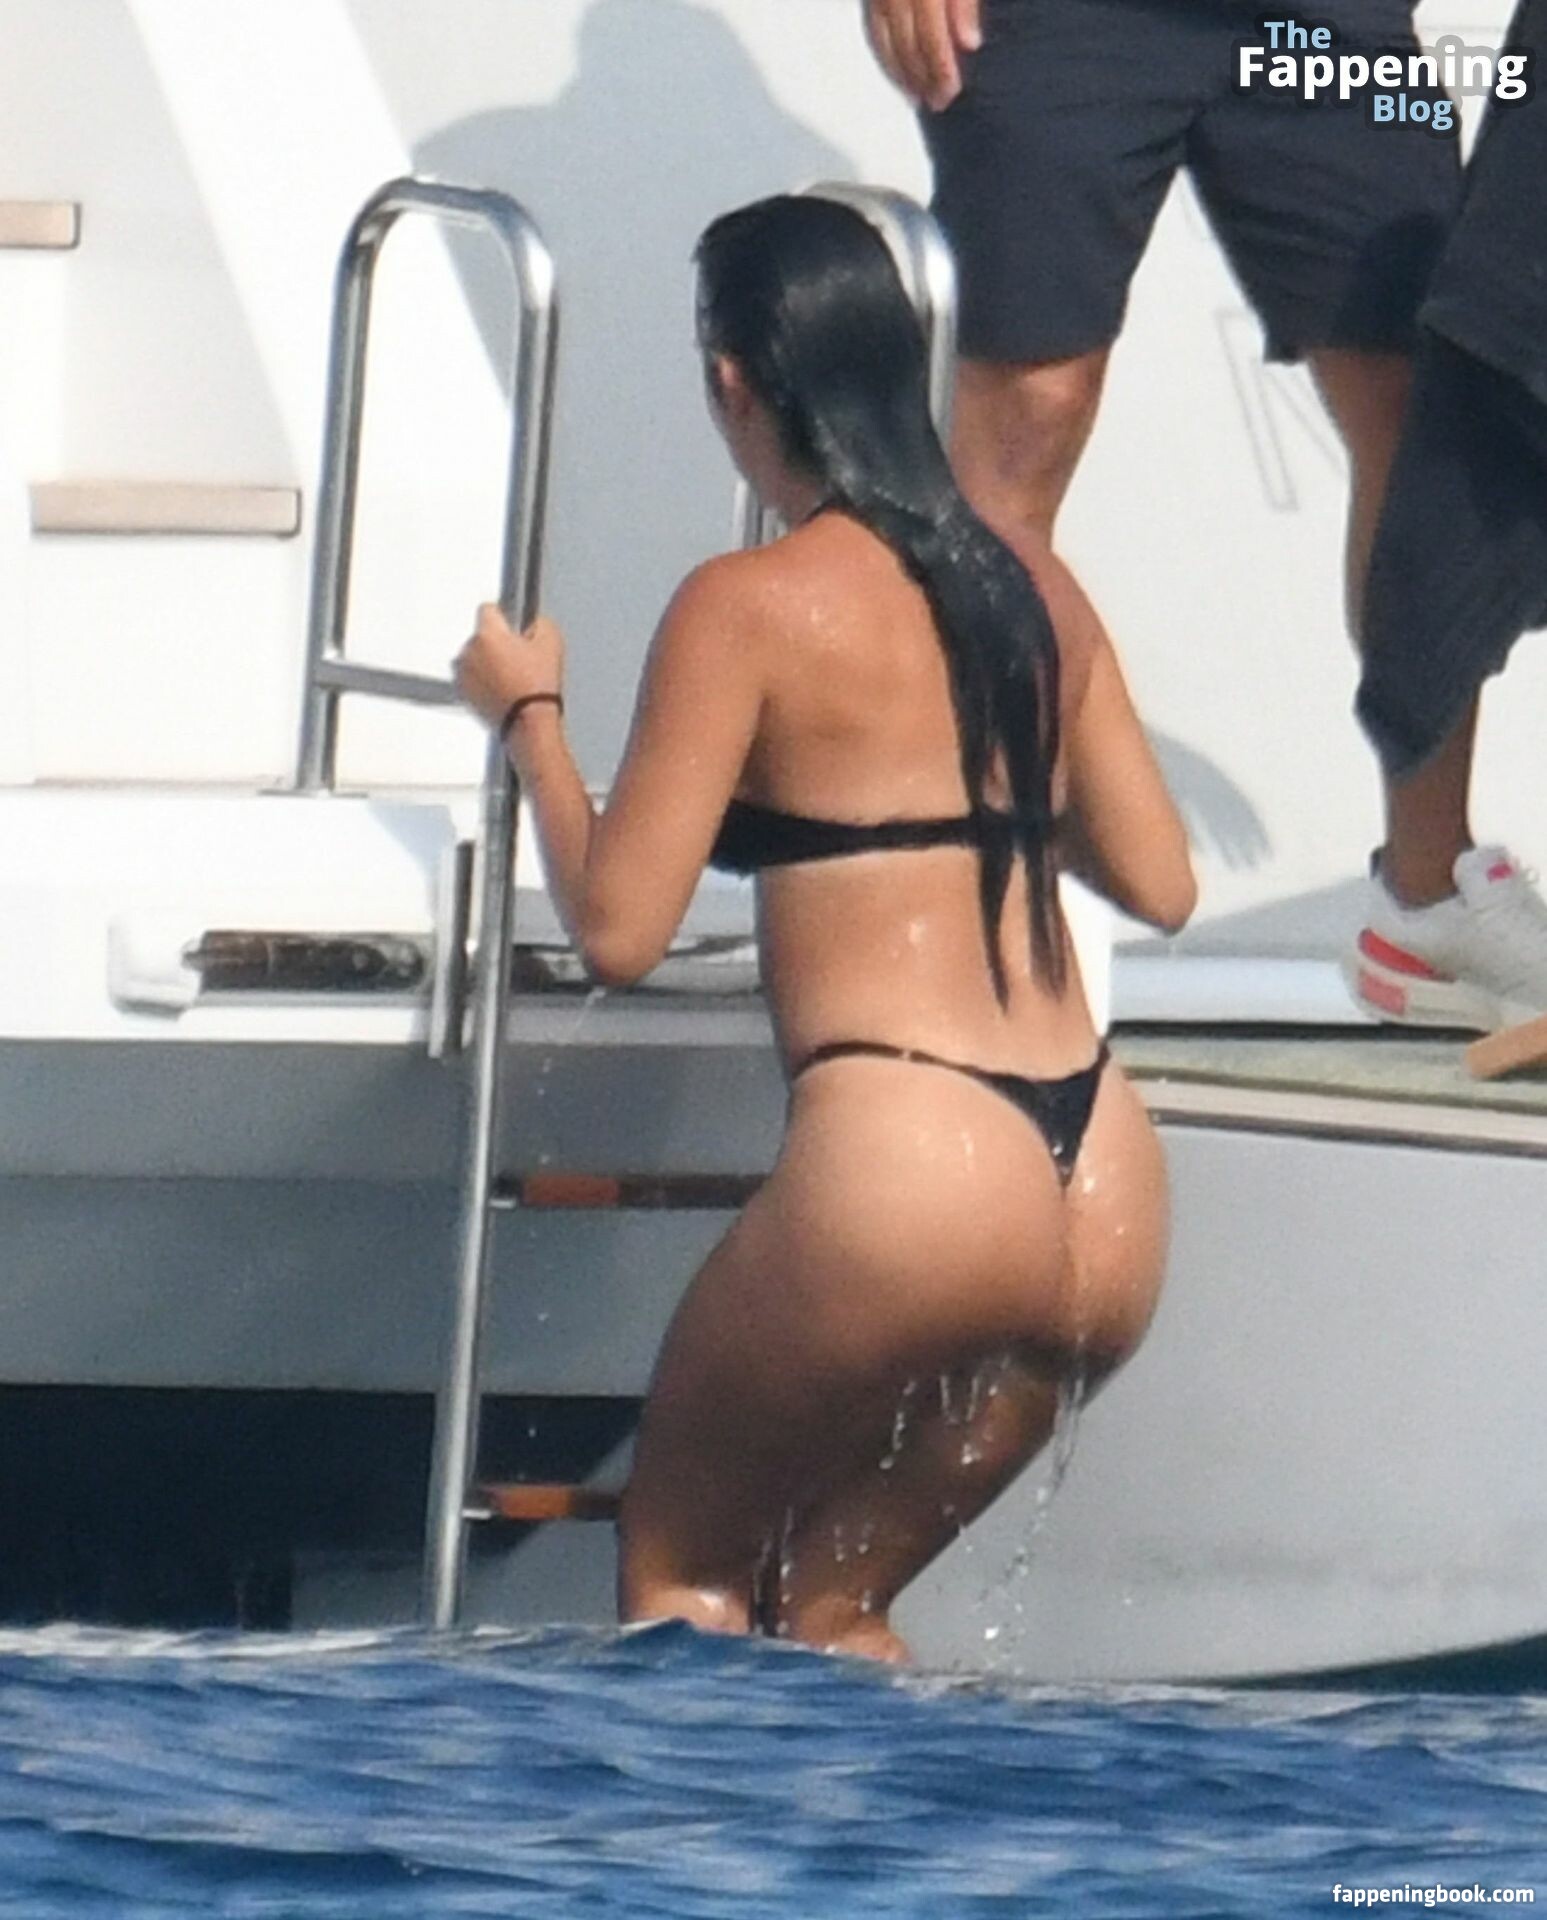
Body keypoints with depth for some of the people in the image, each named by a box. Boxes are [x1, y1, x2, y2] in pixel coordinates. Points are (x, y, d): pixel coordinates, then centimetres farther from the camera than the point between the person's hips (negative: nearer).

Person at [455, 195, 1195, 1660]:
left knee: (679, 1575, 13)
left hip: (906, 1166, -7)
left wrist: (527, 712, 10)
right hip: (1105, 1197, 7)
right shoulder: (1036, 594, 13)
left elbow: (616, 928, -5)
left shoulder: (749, 610, -5)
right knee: (829, 1610, 21)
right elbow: (1158, 881, 15)